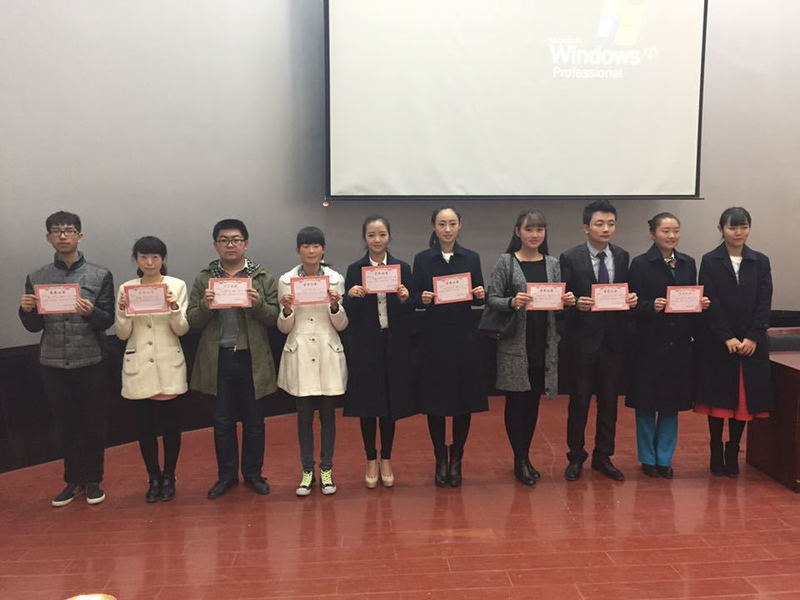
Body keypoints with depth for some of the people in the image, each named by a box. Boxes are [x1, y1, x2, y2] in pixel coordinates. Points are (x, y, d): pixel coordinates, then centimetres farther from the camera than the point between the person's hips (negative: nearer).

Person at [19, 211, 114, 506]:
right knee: (65, 425, 12)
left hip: (90, 362, -2)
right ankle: (73, 480, 26)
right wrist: (26, 310, -15)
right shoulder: (36, 278, 6)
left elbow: (108, 321, -4)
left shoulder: (100, 275, -1)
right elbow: (33, 326, 6)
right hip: (53, 364, 2)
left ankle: (93, 480, 22)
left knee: (94, 423, 7)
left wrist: (91, 312, -24)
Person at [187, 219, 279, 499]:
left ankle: (253, 473, 27)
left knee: (254, 420, 11)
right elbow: (192, 321, 3)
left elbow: (274, 318, -1)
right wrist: (205, 306, -16)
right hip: (218, 359, 1)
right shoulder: (203, 279, 6)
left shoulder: (263, 277, 2)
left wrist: (258, 304, -19)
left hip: (252, 358, -1)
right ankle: (226, 475, 26)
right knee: (222, 421, 11)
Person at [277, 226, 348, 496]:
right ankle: (307, 471, 20)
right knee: (304, 416, 7)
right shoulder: (286, 280, 1)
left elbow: (341, 325, 2)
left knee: (328, 414, 8)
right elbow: (284, 328, 3)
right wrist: (287, 310, -16)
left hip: (329, 354, 0)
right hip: (299, 354, 0)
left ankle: (326, 471, 21)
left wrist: (335, 306, -16)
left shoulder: (335, 279, 1)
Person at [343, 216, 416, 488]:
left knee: (391, 403, 9)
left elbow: (410, 312, 3)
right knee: (367, 404, 7)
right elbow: (348, 314, 0)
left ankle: (386, 460, 25)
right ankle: (371, 460, 23)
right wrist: (351, 297, -19)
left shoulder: (402, 268, 3)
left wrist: (404, 298, -18)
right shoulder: (355, 269, 1)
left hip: (394, 345, 1)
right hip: (365, 345, -1)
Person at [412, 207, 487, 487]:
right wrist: (422, 298, -19)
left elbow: (479, 299, 8)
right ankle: (440, 459, 20)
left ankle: (456, 458, 21)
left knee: (464, 399, 5)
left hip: (464, 337, 1)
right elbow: (415, 300, 2)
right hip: (433, 337, -1)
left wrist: (480, 295, -13)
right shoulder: (422, 259, 2)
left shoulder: (471, 258, 6)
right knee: (434, 400, 3)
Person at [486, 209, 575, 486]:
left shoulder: (552, 263, 8)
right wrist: (512, 302, -24)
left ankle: (524, 456, 25)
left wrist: (567, 301, -10)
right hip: (515, 344, -4)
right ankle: (521, 460, 15)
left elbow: (559, 301, 11)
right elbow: (491, 299, -6)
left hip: (544, 344, 4)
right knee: (516, 401, 3)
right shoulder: (506, 262, -3)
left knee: (533, 401, 11)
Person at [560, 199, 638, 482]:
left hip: (613, 340, 4)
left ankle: (603, 456, 26)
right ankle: (576, 457, 22)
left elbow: (626, 295, 11)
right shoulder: (570, 258, -7)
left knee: (609, 400, 12)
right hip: (583, 340, -4)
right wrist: (576, 304, -26)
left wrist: (632, 300, -11)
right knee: (579, 400, 7)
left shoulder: (622, 257, 6)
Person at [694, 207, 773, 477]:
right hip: (717, 343, -2)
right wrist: (727, 338, -15)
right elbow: (710, 303, -7)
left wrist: (753, 338, -11)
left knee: (744, 399, 6)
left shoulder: (760, 261, 7)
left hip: (752, 343, 2)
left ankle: (733, 452, 19)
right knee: (718, 399, 3)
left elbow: (765, 303, 0)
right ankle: (716, 453, 15)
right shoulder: (710, 261, 0)